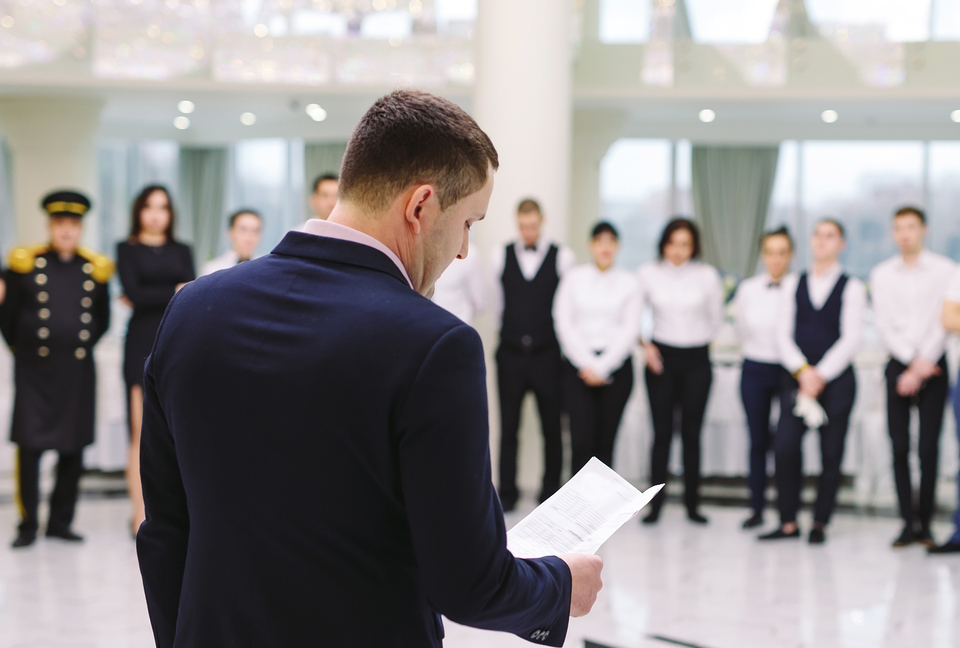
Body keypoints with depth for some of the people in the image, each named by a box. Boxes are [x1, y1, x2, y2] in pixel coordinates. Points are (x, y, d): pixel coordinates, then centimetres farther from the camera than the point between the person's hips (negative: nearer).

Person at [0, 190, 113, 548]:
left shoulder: (95, 270, 6)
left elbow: (102, 321, 19)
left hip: (78, 372, 2)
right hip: (34, 372, -2)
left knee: (73, 450, 6)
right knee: (29, 446, -5)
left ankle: (61, 521, 18)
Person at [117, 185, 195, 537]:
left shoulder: (182, 251, 16)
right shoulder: (127, 249, 8)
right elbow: (133, 292, -6)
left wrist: (150, 298, -5)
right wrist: (174, 292, -3)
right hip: (142, 345, -3)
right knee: (143, 432, -7)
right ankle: (140, 512, -5)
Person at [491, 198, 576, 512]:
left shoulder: (563, 257, -1)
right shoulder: (500, 256, 5)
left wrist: (559, 340, 9)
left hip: (548, 356, -1)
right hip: (511, 355, 1)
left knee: (552, 427, 6)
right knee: (508, 426, 3)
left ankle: (551, 492, 16)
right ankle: (506, 494, 11)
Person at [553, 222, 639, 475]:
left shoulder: (628, 281, 7)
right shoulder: (573, 278, 6)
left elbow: (630, 328, 2)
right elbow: (564, 323, 2)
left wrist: (602, 367, -6)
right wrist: (586, 365, -6)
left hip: (615, 364, 1)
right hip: (578, 365, -1)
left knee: (605, 441, 0)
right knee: (582, 439, -11)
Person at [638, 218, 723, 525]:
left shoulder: (707, 275, -1)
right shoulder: (648, 274, -1)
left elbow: (716, 319, 13)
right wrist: (645, 345, 1)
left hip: (697, 360, 0)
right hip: (662, 359, 0)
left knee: (692, 433, 2)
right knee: (662, 432, -3)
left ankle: (692, 503, 10)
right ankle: (655, 503, 1)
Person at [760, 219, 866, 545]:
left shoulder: (852, 288, 3)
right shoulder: (793, 284, 12)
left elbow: (850, 340, -4)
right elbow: (783, 334, 5)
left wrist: (821, 375, -12)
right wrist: (802, 371, -9)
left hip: (836, 379, -2)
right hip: (797, 376, 2)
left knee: (831, 453, 0)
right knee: (784, 447, -11)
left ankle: (820, 523, 11)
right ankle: (788, 522, -1)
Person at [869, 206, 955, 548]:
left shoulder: (944, 270, 2)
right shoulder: (882, 274, 10)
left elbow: (943, 321, -4)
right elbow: (884, 325, 3)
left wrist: (924, 363, -11)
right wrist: (912, 363, -6)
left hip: (933, 366, -2)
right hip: (898, 364, 2)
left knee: (928, 449, -4)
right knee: (899, 447, -3)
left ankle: (925, 523, 3)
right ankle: (909, 522, 1)